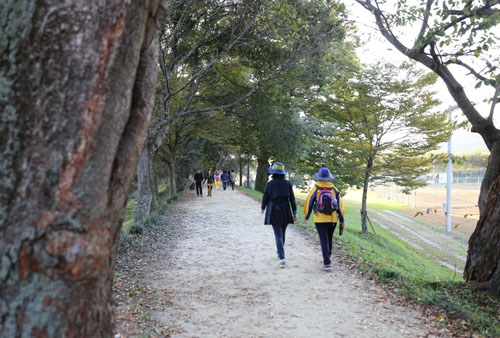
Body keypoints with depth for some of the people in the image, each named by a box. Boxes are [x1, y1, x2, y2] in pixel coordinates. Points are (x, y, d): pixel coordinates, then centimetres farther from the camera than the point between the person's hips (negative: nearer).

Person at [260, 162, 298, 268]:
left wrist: (262, 208, 16)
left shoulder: (269, 184, -8)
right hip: (285, 212, 3)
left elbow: (265, 198, -2)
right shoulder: (288, 183, -2)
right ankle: (279, 253, 40)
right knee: (282, 233, 22)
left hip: (274, 212, -3)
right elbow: (292, 199, -2)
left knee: (278, 235, -2)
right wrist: (295, 213, 3)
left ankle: (282, 259, -15)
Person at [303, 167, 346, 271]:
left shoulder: (315, 189, -8)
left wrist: (306, 216, 12)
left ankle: (327, 263, -11)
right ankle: (327, 258, 36)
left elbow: (309, 203, -3)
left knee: (324, 241, -1)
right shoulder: (334, 189, 0)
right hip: (332, 219, 3)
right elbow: (339, 205, -2)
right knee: (329, 239, 20)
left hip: (320, 219, -3)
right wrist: (342, 220, 3)